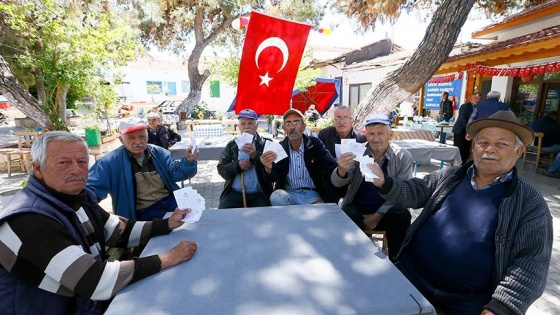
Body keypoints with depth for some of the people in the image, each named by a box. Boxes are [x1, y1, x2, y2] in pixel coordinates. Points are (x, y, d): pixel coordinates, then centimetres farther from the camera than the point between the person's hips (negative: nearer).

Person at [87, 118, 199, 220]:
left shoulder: (159, 153, 11)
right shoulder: (110, 162, -1)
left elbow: (175, 173, 3)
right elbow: (91, 189, -1)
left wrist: (188, 161, -18)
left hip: (173, 202, 5)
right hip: (145, 213, -5)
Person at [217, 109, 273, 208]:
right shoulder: (231, 145, 12)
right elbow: (221, 169, 8)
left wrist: (256, 155, -21)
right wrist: (237, 165, -11)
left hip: (259, 194, -1)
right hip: (234, 193, 2)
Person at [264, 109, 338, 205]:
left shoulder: (315, 144, -2)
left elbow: (332, 166, -13)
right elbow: (272, 178, -10)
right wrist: (268, 169, -34)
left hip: (312, 194, -1)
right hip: (289, 193, 2)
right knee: (276, 197, -29)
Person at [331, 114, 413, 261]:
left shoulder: (403, 157, -3)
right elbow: (337, 183, -13)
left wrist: (379, 215, -17)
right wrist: (341, 171, -38)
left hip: (386, 211, 1)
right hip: (358, 209, 0)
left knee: (401, 215, -29)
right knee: (346, 215, -30)